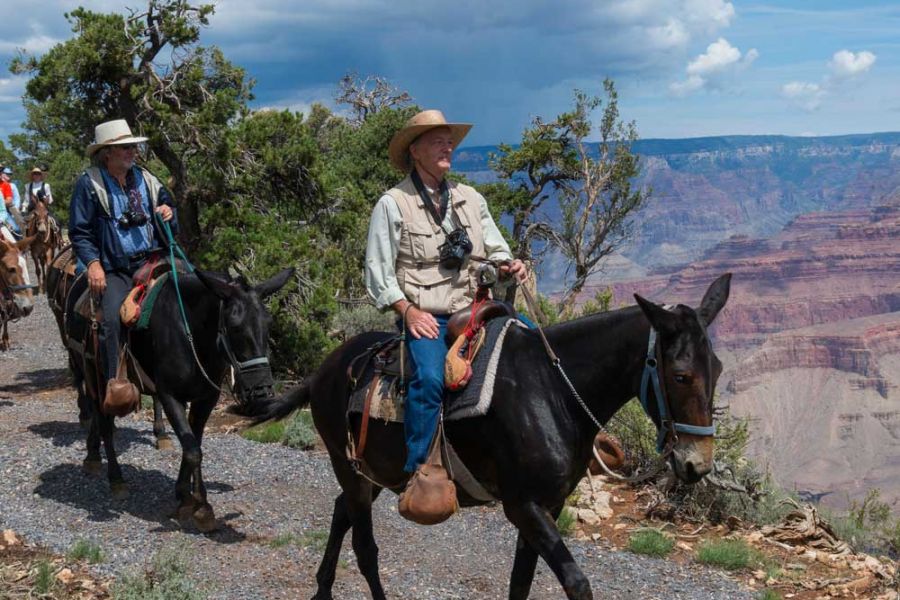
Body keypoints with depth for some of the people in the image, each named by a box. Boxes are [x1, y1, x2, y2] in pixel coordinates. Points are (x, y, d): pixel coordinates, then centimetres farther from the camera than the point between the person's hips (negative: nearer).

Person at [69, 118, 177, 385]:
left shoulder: (146, 178, 13)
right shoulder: (89, 183, 0)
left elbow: (166, 205, 27)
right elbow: (79, 232, -1)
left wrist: (168, 213, 2)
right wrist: (93, 263, -15)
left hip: (152, 262, 4)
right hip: (114, 270, -4)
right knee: (113, 319, -24)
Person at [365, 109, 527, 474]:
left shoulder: (471, 199, 18)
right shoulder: (393, 204, 2)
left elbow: (495, 250, 21)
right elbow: (378, 272, -1)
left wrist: (509, 266, -3)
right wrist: (408, 311, -13)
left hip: (474, 313, 5)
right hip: (424, 318, -5)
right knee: (430, 378, -31)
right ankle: (418, 471, -23)